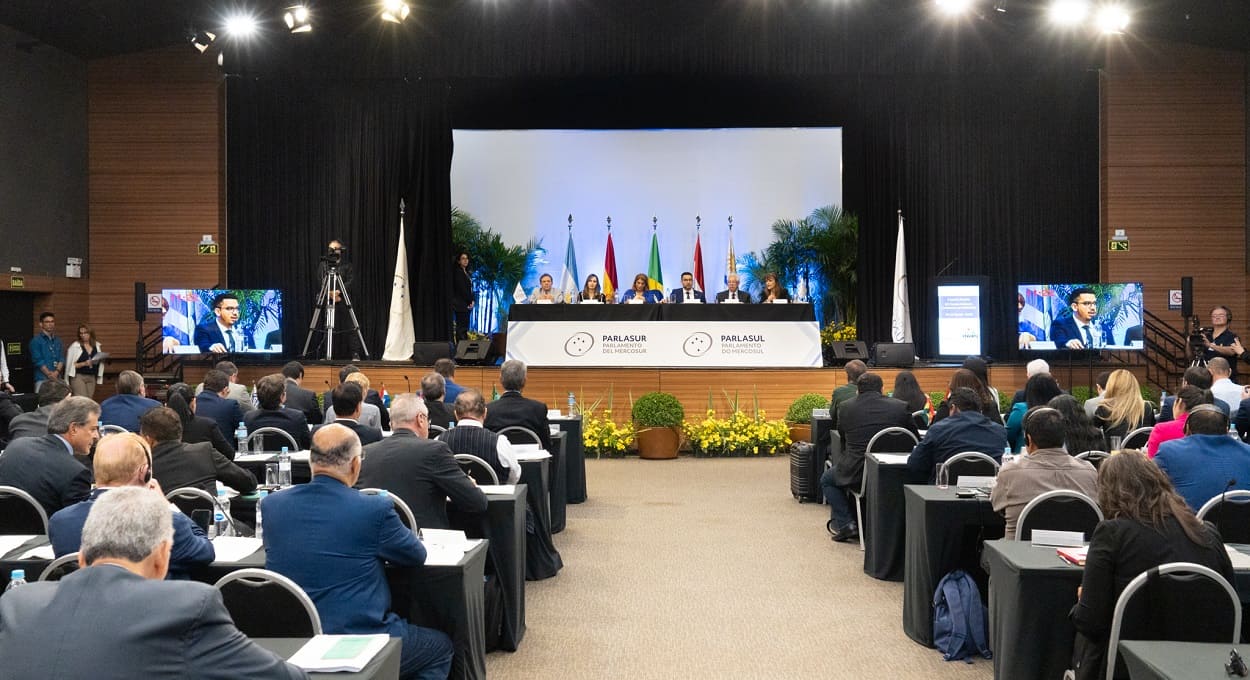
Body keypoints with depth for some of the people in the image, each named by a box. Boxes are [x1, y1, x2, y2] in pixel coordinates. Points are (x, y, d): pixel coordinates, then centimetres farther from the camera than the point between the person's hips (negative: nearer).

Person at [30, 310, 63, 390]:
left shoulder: (57, 341, 16)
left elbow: (62, 359, 10)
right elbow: (38, 360, -7)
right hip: (42, 379, -5)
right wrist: (50, 374, -12)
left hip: (57, 378, 5)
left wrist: (56, 372, -7)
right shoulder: (36, 341, 0)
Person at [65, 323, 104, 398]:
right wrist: (84, 364, -19)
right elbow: (70, 364, -8)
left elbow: (99, 361, 23)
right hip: (78, 377, -5)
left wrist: (100, 361, 0)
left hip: (92, 378, 5)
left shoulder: (96, 345, 10)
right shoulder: (75, 346, -4)